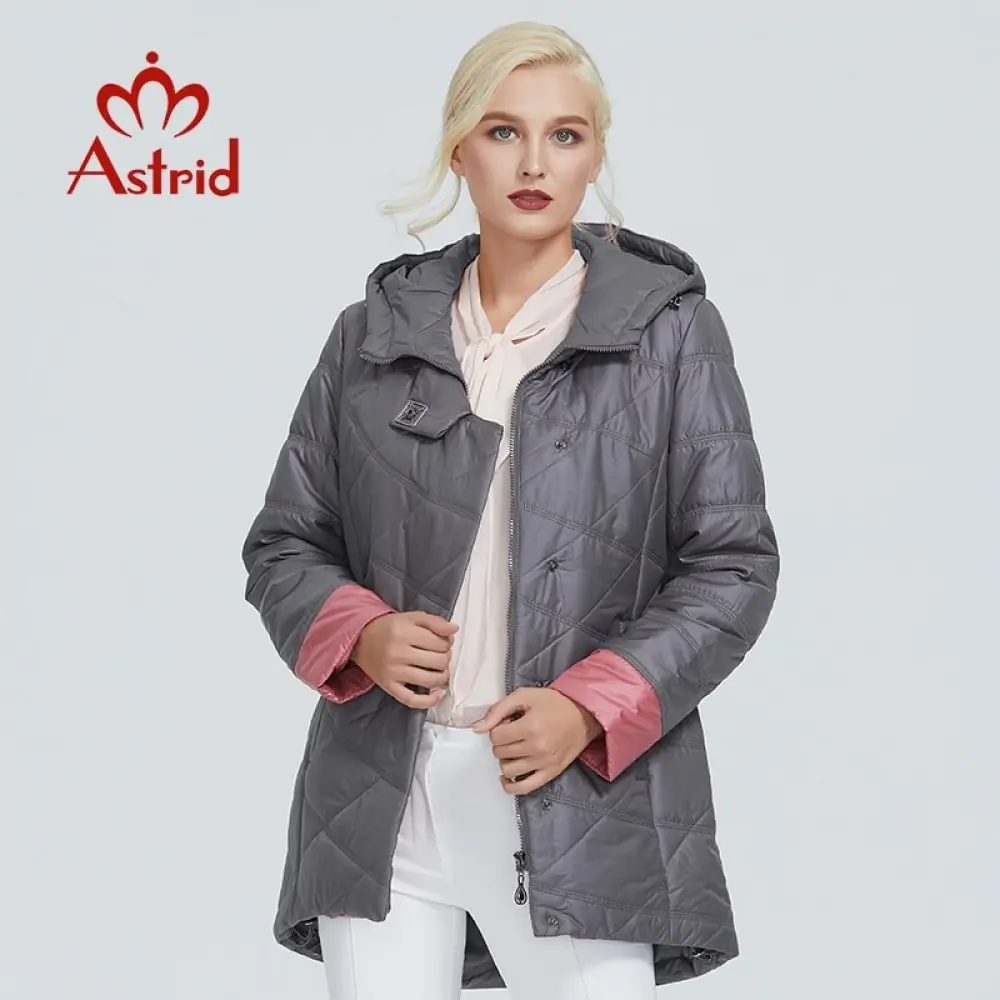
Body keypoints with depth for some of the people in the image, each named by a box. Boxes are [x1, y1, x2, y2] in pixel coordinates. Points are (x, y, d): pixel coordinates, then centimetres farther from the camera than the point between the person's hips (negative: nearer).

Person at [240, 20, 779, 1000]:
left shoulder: (672, 332, 2)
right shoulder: (374, 332, 9)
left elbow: (734, 565, 0)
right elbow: (284, 544, 14)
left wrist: (592, 707, -12)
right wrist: (360, 636, -7)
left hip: (580, 800, -2)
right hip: (381, 803, 2)